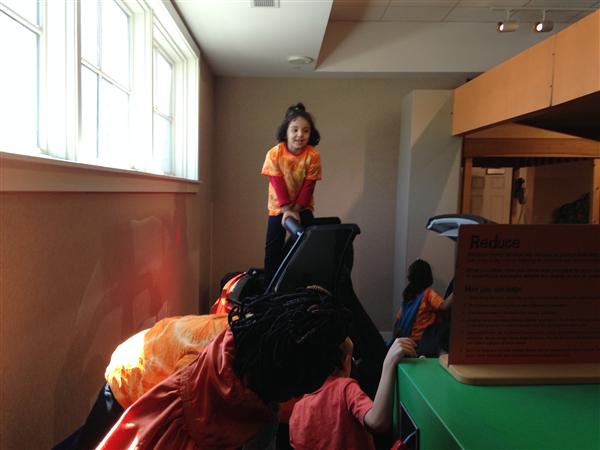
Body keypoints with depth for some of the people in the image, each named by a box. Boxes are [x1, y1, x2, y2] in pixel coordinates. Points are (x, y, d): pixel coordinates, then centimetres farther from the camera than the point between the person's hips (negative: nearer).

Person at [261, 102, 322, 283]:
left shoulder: (313, 155, -16)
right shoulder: (274, 154, -18)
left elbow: (308, 186, -14)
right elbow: (278, 184, -18)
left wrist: (296, 209, -18)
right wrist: (286, 209, -24)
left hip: (303, 207, 0)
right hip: (278, 207, 0)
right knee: (273, 249, 2)